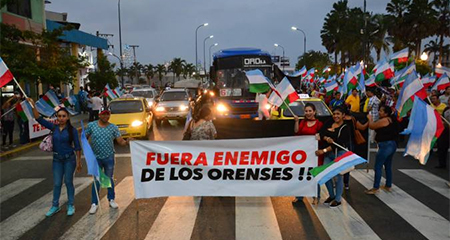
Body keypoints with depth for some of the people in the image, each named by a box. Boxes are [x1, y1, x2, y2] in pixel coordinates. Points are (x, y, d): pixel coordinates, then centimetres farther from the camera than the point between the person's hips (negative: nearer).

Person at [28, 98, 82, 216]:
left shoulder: (72, 130, -10)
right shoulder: (53, 127, -1)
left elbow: (77, 147, -7)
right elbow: (39, 118, -6)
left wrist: (79, 162, -7)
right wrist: (33, 106, -18)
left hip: (69, 159, -3)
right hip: (57, 159, 3)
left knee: (68, 182, 8)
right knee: (57, 183, 12)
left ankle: (70, 206, 23)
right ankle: (55, 206, 27)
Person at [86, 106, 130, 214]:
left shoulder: (113, 128, -5)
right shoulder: (91, 125, -6)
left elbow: (121, 141, -9)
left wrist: (127, 141, -30)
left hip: (109, 157, 1)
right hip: (96, 157, 0)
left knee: (109, 179, 14)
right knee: (96, 181, 7)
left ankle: (111, 200, 29)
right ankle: (94, 203, 18)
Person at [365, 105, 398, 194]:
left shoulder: (384, 120, -18)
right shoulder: (391, 119, 12)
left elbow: (371, 126, -8)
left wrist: (370, 118, 8)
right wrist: (373, 120, 13)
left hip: (385, 145, -11)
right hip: (392, 144, 11)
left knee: (378, 167, -5)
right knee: (388, 166, 18)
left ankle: (376, 188, -2)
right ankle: (388, 186, 28)